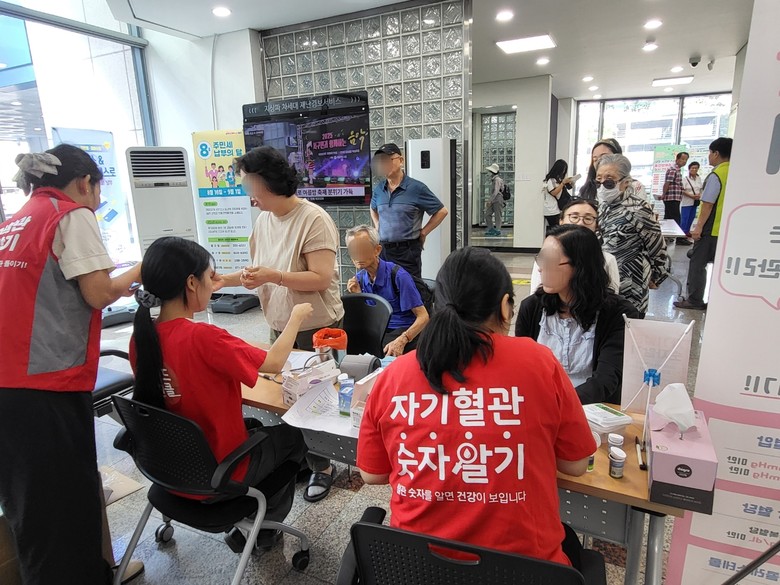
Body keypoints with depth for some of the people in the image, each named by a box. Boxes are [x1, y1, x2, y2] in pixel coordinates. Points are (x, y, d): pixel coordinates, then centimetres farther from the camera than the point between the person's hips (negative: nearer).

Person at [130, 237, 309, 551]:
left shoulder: (141, 338, -11)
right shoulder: (203, 337, -32)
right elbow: (273, 362, -21)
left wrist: (206, 291, 12)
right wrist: (296, 316, -6)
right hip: (216, 475, -7)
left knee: (254, 427, 31)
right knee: (292, 436, 20)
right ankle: (262, 531, 32)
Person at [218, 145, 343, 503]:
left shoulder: (314, 219, -17)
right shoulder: (263, 219, 6)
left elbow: (321, 279, -22)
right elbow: (258, 272, 13)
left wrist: (273, 276, -28)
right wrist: (220, 280, 1)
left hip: (316, 327, -7)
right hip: (280, 325, 7)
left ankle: (322, 466, 24)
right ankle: (296, 458, 32)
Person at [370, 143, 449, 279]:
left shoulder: (416, 188, -7)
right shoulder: (378, 190, 7)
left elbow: (441, 211, -2)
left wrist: (423, 232, -4)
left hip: (408, 251, -5)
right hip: (383, 250, 5)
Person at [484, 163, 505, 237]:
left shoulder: (497, 180, -15)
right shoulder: (493, 180, 14)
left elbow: (496, 192, -22)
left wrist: (489, 201, -21)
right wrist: (488, 200, 18)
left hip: (498, 200, -9)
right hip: (493, 201, 9)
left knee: (497, 216, -2)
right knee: (487, 214, 7)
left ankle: (497, 231, 4)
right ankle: (491, 229, 15)